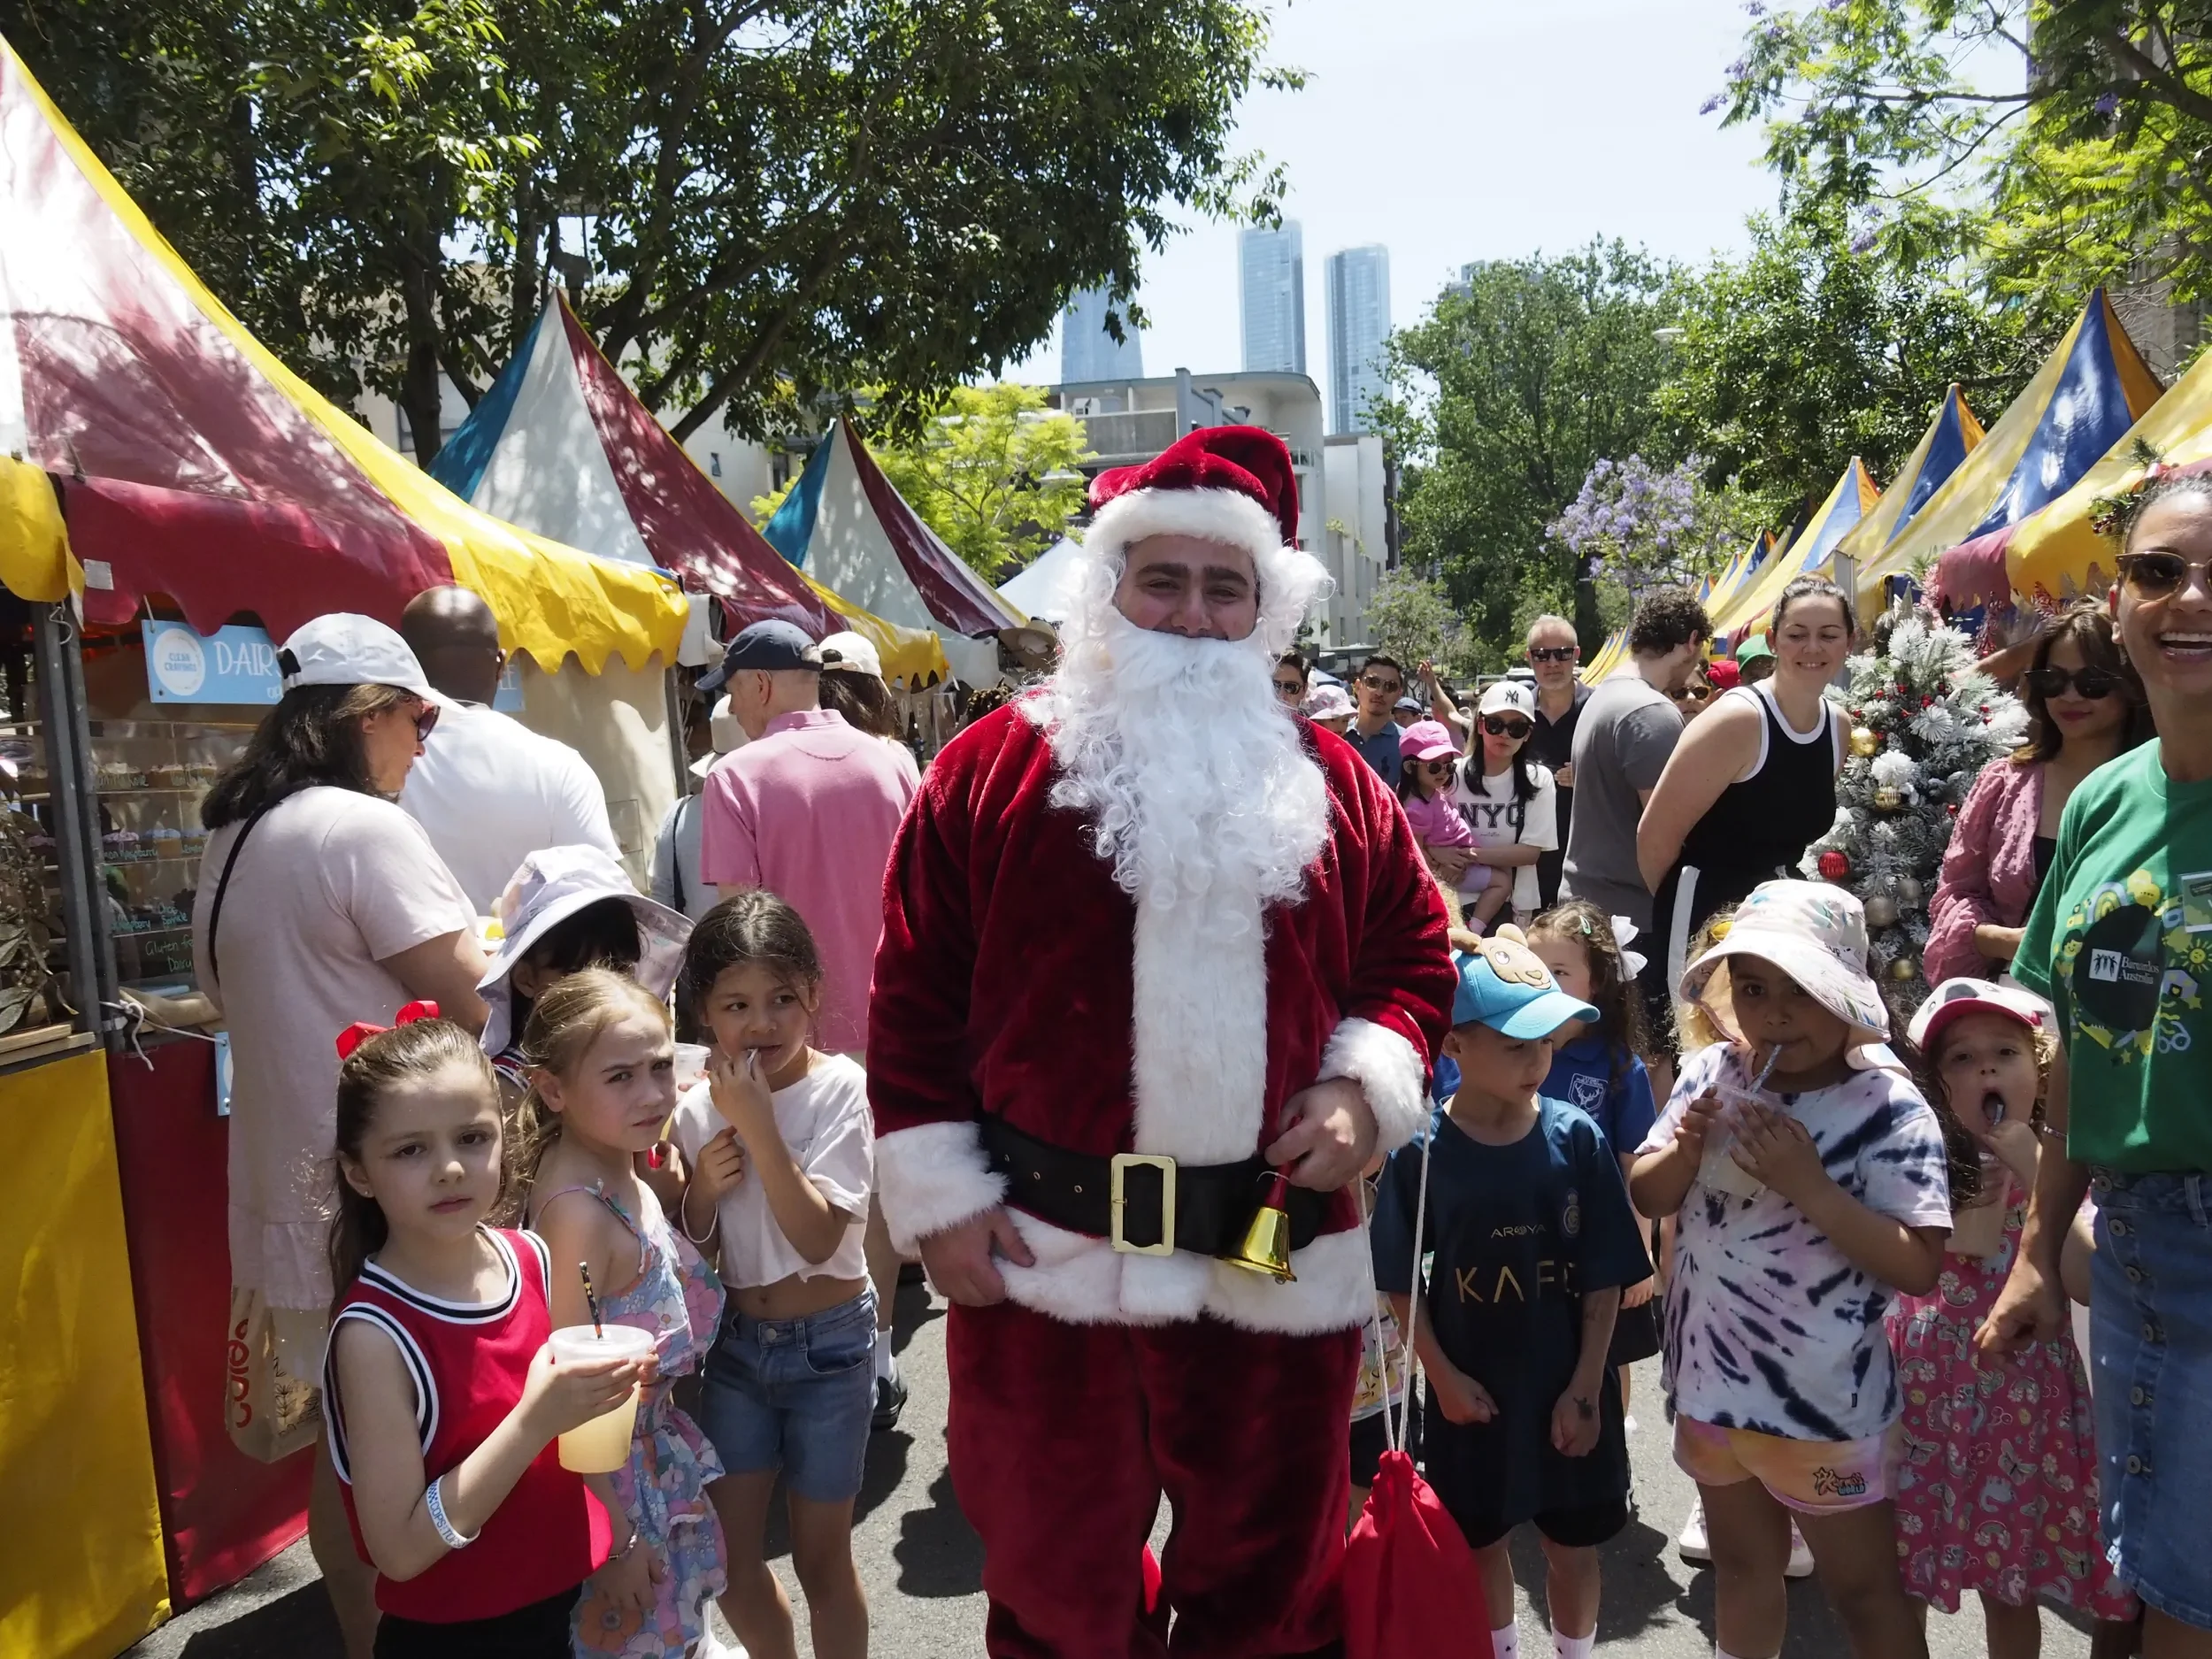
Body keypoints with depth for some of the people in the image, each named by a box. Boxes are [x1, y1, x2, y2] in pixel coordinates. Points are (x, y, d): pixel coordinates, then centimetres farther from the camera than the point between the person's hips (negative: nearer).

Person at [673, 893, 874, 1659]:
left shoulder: (840, 1087, -18)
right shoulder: (700, 1109, -5)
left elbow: (818, 1238, -24)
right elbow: (689, 1247, 6)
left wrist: (758, 1124, -28)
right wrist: (703, 1186, -15)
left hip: (827, 1342, -4)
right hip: (737, 1338, 4)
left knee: (821, 1558, 10)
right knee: (728, 1559, 15)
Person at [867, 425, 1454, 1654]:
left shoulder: (1331, 782, 4)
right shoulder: (993, 767, -3)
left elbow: (1413, 955, 11)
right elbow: (918, 996, -3)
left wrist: (1368, 1086, -7)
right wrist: (939, 1199, -5)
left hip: (1281, 1261, 2)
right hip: (1044, 1260, -1)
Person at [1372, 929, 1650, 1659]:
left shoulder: (1577, 1138, -12)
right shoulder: (1424, 1151, -15)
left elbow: (1605, 1276, -6)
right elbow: (1400, 1280, -6)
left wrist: (1585, 1386, -7)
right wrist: (1443, 1377, -7)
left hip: (1567, 1386, 0)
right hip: (1471, 1389, 0)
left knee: (1573, 1542, 17)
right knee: (1480, 1541, 19)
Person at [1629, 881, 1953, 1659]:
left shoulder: (1888, 1109, -18)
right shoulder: (1708, 1075, -4)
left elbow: (1919, 1268, -21)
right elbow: (1645, 1196, 3)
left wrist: (1809, 1184, -28)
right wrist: (1686, 1150, -17)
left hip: (1823, 1401, -5)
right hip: (1710, 1382, 5)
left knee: (1862, 1590, 15)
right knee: (1742, 1566, 25)